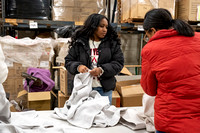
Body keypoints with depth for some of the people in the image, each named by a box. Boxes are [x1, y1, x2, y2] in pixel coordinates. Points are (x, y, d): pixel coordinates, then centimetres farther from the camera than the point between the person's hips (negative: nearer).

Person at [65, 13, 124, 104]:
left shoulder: (112, 43, 2)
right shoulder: (79, 43, 2)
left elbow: (119, 63, -3)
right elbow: (68, 61, 5)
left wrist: (102, 70, -18)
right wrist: (78, 67, -16)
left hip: (105, 89, 1)